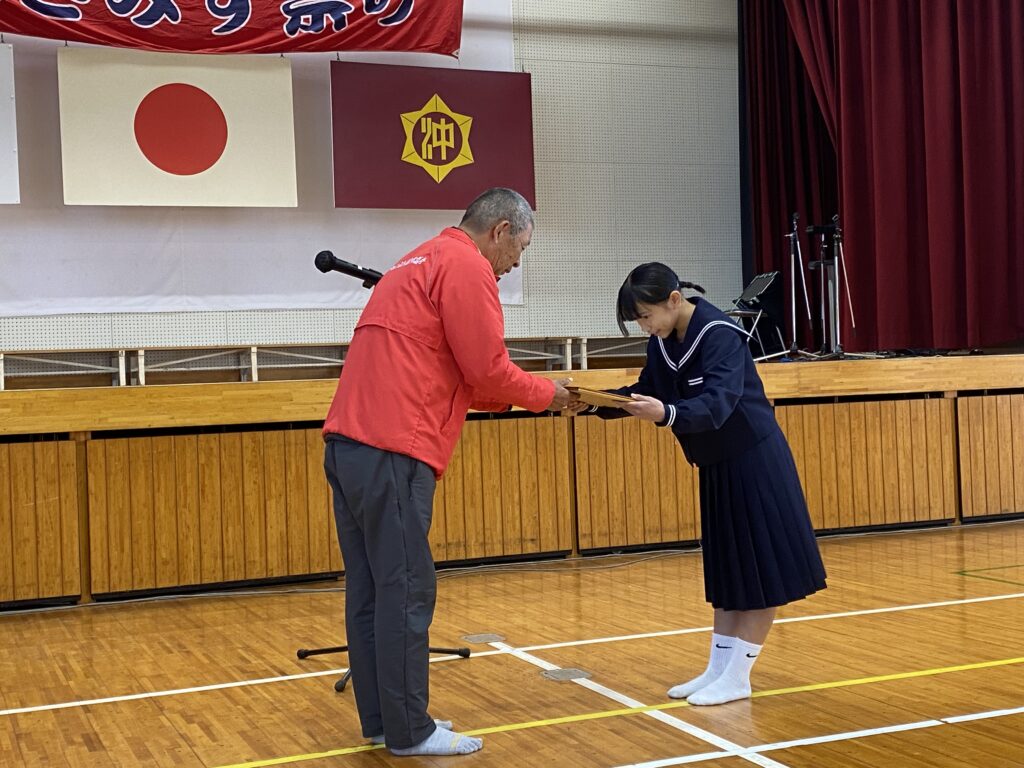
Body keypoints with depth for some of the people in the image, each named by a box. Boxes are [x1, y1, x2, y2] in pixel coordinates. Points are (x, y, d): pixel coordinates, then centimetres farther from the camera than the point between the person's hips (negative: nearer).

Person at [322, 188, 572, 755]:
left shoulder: (421, 263, 26)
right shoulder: (467, 266, -5)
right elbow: (486, 369, -9)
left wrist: (516, 399, 19)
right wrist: (546, 394, 7)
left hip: (349, 443, 10)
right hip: (390, 451, -10)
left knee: (369, 590, 12)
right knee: (405, 593, -4)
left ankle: (380, 721, 18)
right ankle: (409, 732, 3)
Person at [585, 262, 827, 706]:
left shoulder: (720, 336, -23)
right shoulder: (662, 343, 0)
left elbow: (716, 405, -36)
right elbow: (644, 393, 10)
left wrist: (665, 415, -53)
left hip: (755, 461, -8)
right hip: (718, 466, 8)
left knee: (761, 573, -2)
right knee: (726, 571, 13)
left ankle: (737, 678, 3)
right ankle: (717, 669, 19)